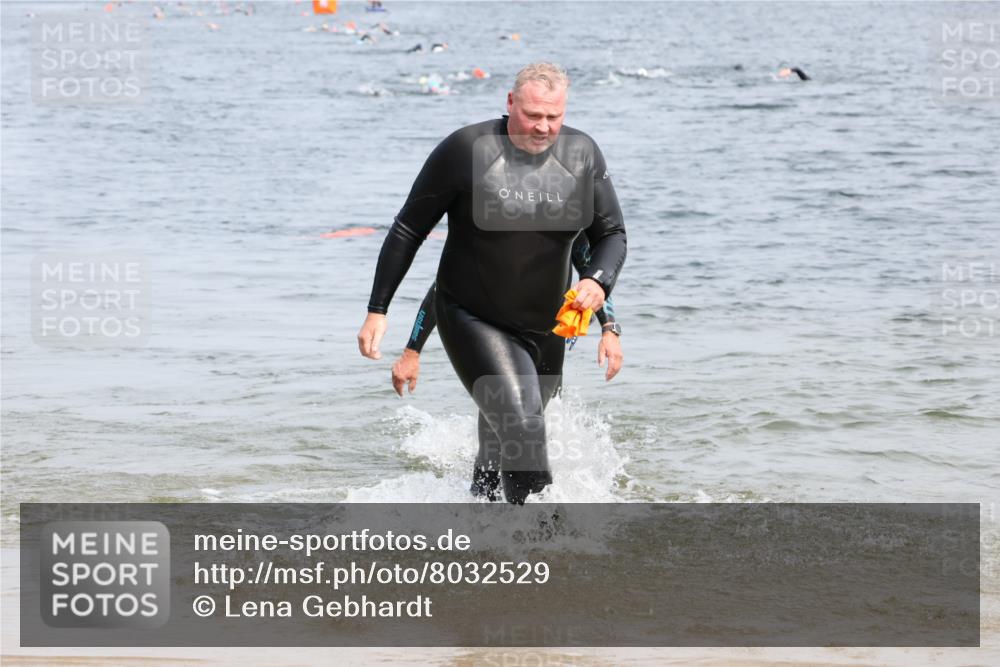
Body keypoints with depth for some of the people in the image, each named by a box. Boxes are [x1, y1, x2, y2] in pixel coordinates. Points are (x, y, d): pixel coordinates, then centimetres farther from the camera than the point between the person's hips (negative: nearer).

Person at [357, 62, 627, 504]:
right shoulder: (466, 150, -15)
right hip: (474, 322, -5)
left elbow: (611, 234, 4)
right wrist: (377, 310, -8)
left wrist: (598, 281, -19)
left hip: (546, 328, 5)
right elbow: (408, 231, -6)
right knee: (521, 429, -24)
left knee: (507, 441, 20)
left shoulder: (582, 156, -4)